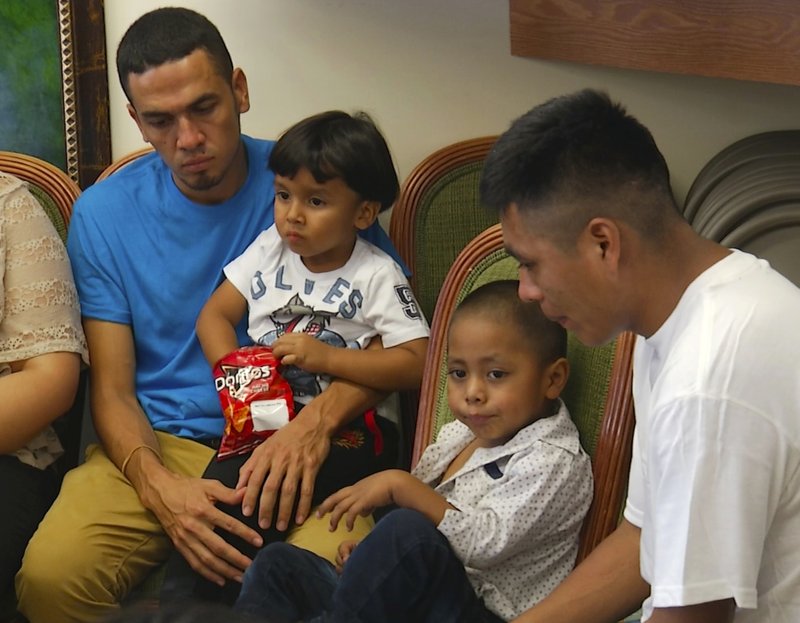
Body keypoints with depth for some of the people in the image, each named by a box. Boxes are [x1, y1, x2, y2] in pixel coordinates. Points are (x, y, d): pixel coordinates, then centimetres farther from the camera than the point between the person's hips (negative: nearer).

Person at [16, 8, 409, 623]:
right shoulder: (103, 214, 7)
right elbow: (112, 389, 4)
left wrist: (319, 419, -19)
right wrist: (158, 485, -18)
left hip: (296, 439, -1)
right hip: (159, 445, 2)